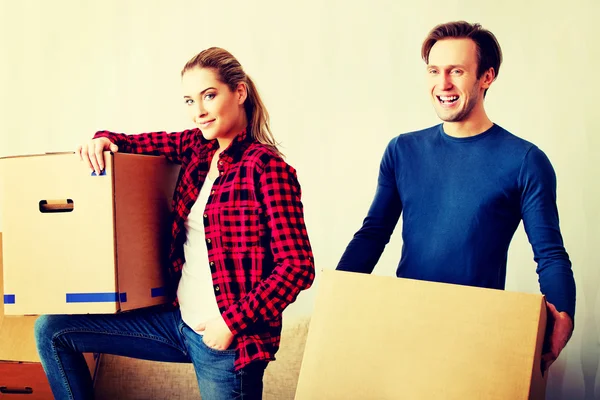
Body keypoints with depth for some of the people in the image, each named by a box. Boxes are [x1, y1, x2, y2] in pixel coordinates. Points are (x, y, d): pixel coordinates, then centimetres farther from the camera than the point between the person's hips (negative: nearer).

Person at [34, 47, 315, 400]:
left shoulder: (265, 166, -16)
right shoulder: (197, 146, 5)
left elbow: (298, 266, -19)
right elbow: (138, 144, 16)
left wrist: (233, 322, -18)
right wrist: (104, 140, -7)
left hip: (230, 340, -7)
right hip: (178, 318, 8)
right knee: (51, 331, 9)